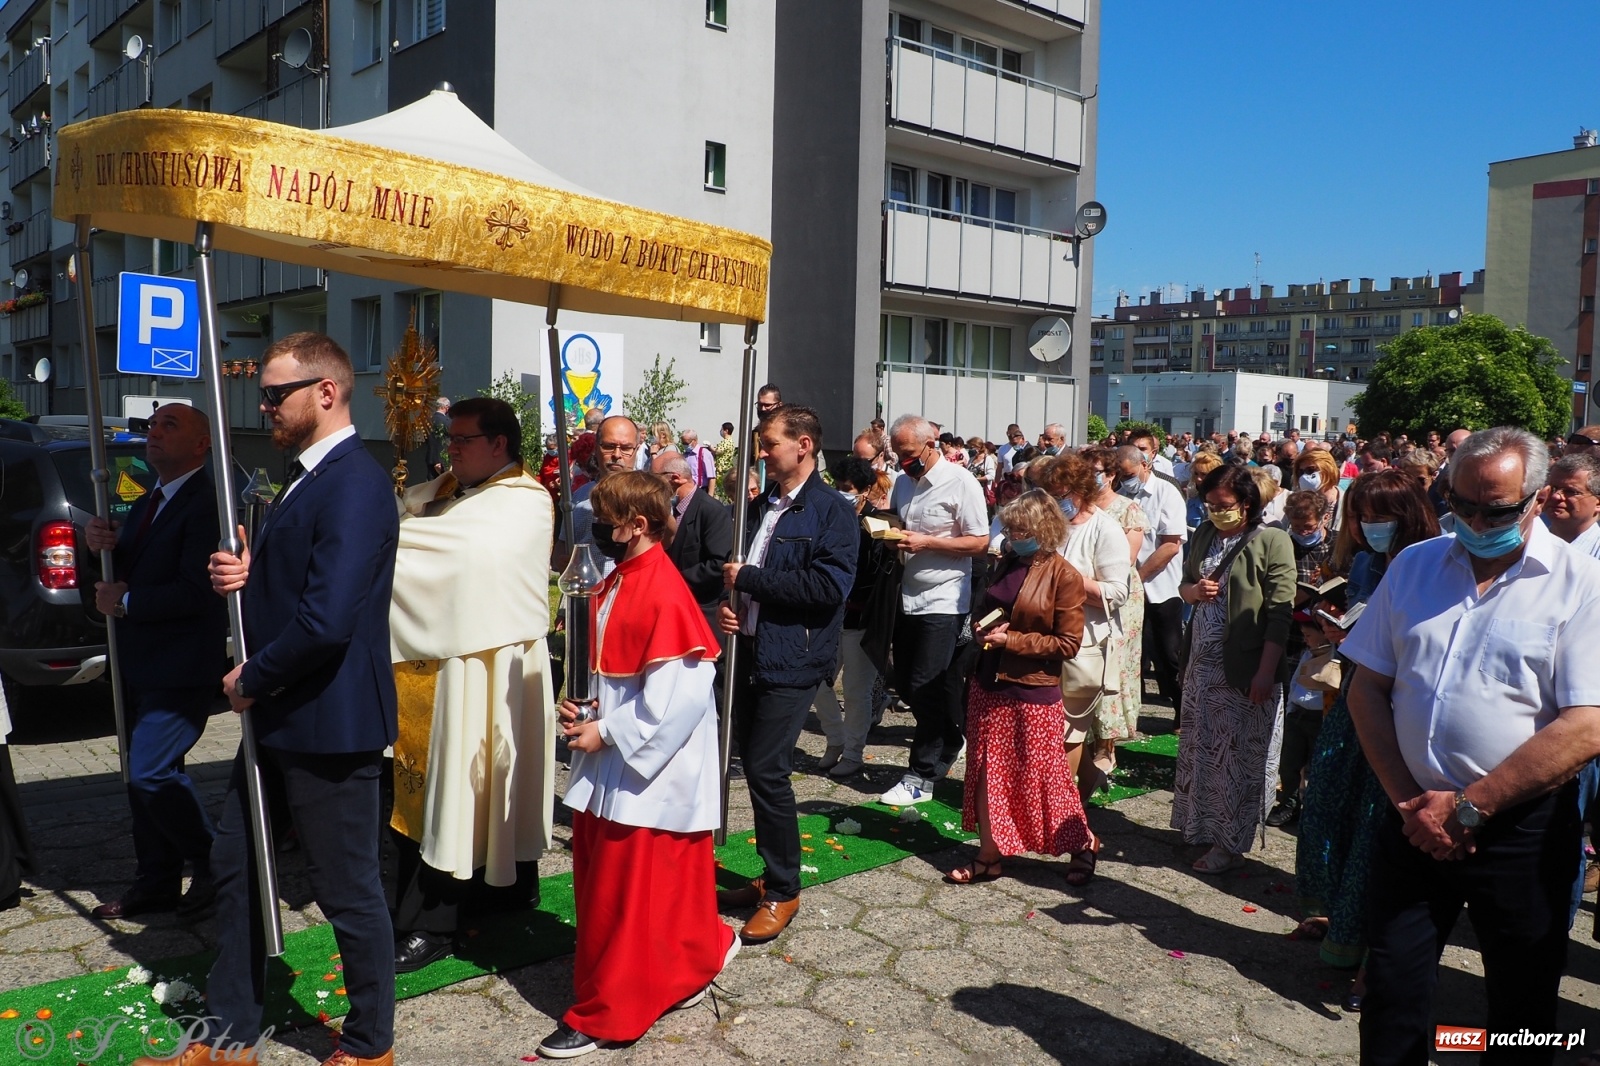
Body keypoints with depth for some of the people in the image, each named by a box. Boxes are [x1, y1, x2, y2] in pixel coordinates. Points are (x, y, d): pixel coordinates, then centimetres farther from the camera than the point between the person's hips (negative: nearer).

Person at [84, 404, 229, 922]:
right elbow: (127, 571, 16)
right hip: (139, 665, 10)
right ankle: (156, 882, 26)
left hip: (180, 669, -10)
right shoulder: (147, 503, 16)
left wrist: (125, 602, -13)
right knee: (145, 777, 14)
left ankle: (213, 867, 7)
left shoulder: (206, 504, -16)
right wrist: (100, 544, -4)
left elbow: (195, 591, -24)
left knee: (152, 773, -12)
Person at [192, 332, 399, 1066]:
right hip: (279, 716, 10)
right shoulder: (306, 478, 12)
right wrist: (243, 575, -3)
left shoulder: (355, 485, -21)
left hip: (328, 723, -10)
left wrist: (252, 679, -14)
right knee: (235, 866, 20)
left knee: (347, 890, 5)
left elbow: (327, 618, -28)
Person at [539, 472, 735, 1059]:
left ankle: (604, 1014, 20)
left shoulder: (664, 595, -22)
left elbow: (679, 694, -24)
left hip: (647, 770, -10)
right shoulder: (615, 584, 6)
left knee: (627, 894, 4)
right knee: (600, 875, 19)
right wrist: (581, 710, 0)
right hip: (608, 761, 10)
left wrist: (607, 733, -17)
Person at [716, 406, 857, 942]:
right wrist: (728, 602, 0)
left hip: (793, 659, -7)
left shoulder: (833, 511, -8)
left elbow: (829, 586, -20)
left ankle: (783, 892, 9)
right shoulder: (759, 507, 14)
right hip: (750, 652, 7)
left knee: (767, 770, -8)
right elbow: (736, 567, 23)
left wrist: (749, 579, -16)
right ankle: (774, 875, 28)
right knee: (756, 768, 12)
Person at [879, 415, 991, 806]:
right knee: (905, 685, 13)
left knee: (925, 688, -5)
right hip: (908, 597, 8)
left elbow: (980, 543, -13)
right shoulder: (904, 481, 9)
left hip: (943, 601, -7)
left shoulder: (961, 483, -12)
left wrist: (925, 542, -21)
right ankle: (951, 743, 35)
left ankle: (922, 777, 7)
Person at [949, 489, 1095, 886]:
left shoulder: (1064, 577, -13)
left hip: (1033, 692, -7)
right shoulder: (1007, 563, 7)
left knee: (1041, 773, 4)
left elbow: (1068, 643, -14)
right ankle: (989, 856, 21)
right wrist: (983, 627, -1)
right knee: (988, 768, 10)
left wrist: (1011, 640, -18)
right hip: (990, 683, 7)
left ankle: (1083, 843, 25)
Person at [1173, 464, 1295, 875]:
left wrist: (1266, 671, -19)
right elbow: (1185, 586, 20)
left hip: (1244, 667, -6)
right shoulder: (1205, 534, 10)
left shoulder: (1272, 541, -10)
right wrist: (1194, 590, -5)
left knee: (1238, 755, 3)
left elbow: (1280, 613, -15)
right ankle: (1199, 825, 28)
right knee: (1201, 747, 14)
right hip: (1202, 661, 6)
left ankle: (1230, 844, 12)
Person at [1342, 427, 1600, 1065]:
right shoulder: (1414, 566, 6)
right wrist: (1408, 796, -5)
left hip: (1519, 829, -3)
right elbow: (1367, 686, 5)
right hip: (1417, 816, 3)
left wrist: (1468, 808, -16)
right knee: (1393, 994, 10)